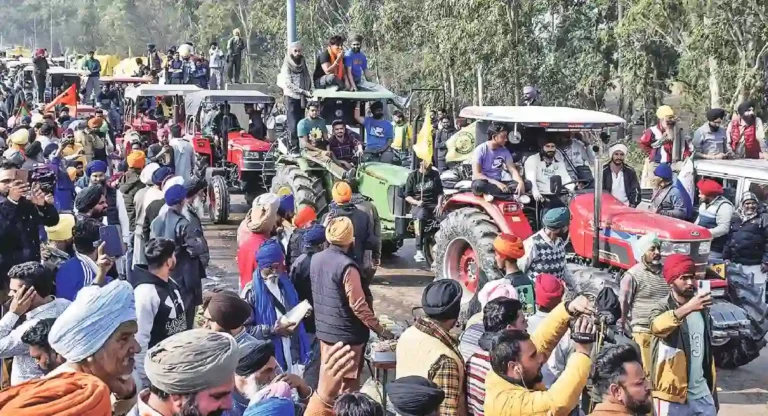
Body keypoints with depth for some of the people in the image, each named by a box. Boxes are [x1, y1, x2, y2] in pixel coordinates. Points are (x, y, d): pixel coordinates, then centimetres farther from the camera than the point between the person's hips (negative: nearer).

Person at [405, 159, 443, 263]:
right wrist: (416, 202, -15)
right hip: (418, 206, -3)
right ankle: (419, 251, -39)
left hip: (433, 205, 3)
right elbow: (407, 196, 4)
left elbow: (440, 192, 14)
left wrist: (439, 204, -5)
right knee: (421, 216, -38)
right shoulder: (413, 176, 5)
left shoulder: (435, 174, 12)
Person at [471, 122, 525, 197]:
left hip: (498, 183, 5)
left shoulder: (505, 151, 4)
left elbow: (513, 170, -2)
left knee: (528, 184, -18)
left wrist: (521, 182, -25)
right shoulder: (480, 150, -12)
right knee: (479, 185, -42)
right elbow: (476, 174, -19)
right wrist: (497, 183, -30)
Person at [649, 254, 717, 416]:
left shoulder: (701, 309, 9)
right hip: (672, 393, -5)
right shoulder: (663, 308, -10)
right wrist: (687, 308, -50)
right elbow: (657, 326, -35)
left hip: (702, 393, 5)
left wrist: (712, 388, 19)